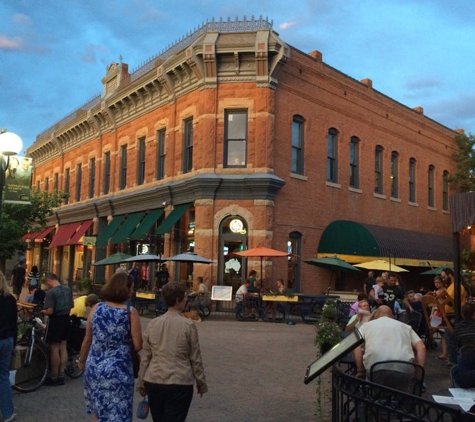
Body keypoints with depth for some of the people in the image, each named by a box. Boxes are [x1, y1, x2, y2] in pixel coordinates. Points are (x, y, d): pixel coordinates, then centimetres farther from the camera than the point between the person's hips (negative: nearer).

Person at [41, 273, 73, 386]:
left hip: (55, 321, -8)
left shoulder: (51, 292, -19)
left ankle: (54, 377, 10)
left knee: (54, 349, 2)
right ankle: (61, 376, 19)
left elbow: (49, 311, -22)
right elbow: (71, 305, 15)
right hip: (66, 319, 8)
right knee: (63, 347, 12)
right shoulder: (68, 289, 5)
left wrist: (42, 311, -2)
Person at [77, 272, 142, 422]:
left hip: (94, 368, 4)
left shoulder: (96, 308, -1)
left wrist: (81, 360, 21)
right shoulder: (131, 312, -12)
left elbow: (87, 340, 5)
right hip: (119, 370, -4)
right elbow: (137, 346, -13)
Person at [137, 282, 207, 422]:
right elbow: (195, 358, -4)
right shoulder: (188, 325, -11)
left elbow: (145, 357, 4)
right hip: (180, 383, -4)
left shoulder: (153, 324, -1)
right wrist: (201, 383, 8)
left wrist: (141, 382, 15)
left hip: (154, 382, 4)